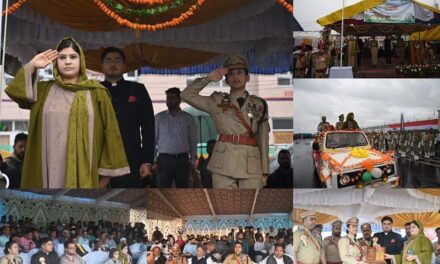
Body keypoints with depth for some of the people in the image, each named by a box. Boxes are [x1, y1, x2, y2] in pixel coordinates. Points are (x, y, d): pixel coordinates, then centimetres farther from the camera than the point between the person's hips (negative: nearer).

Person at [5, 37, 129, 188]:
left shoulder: (96, 92, 4)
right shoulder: (44, 90, 14)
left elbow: (109, 129, 1)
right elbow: (15, 91, 1)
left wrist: (108, 169, -3)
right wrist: (32, 66, -3)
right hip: (51, 169, 2)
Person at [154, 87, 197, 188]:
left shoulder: (188, 118, 7)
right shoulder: (159, 117, 6)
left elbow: (193, 141, 8)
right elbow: (153, 139, 5)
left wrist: (193, 159, 2)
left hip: (182, 159, 1)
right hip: (164, 159, 0)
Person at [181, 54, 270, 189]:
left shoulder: (259, 105, 11)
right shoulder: (217, 102, 11)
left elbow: (263, 141, 11)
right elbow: (187, 95, 5)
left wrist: (264, 171, 8)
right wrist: (208, 78, 1)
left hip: (251, 167, 0)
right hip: (223, 166, 0)